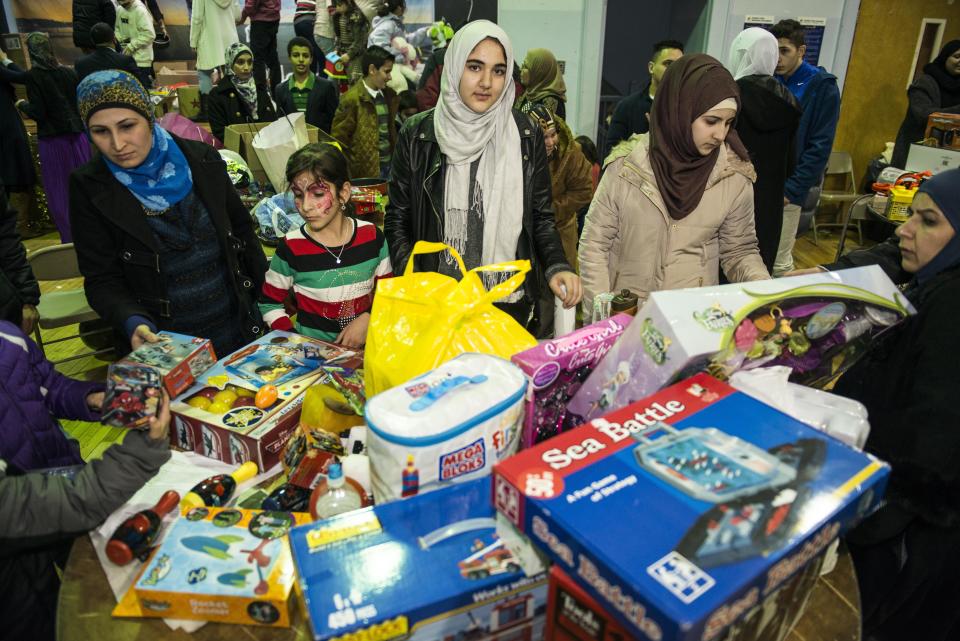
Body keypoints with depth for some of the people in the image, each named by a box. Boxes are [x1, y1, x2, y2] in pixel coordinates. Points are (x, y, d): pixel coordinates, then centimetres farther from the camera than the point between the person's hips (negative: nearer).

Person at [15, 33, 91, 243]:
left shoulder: (33, 76, -10)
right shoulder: (68, 72, 1)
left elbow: (37, 112, -12)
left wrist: (22, 104, 7)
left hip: (52, 139, -4)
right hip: (76, 135, 4)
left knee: (59, 192, 6)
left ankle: (71, 238, 11)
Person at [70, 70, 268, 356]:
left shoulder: (203, 160, -5)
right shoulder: (89, 188, -9)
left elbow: (241, 229, 6)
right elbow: (102, 279, -8)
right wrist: (132, 321, -28)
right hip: (158, 344, -2)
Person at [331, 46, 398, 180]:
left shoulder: (389, 95, 11)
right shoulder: (352, 99, -10)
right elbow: (339, 138, -8)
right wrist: (346, 173, -8)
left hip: (389, 165, 6)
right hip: (366, 171, -6)